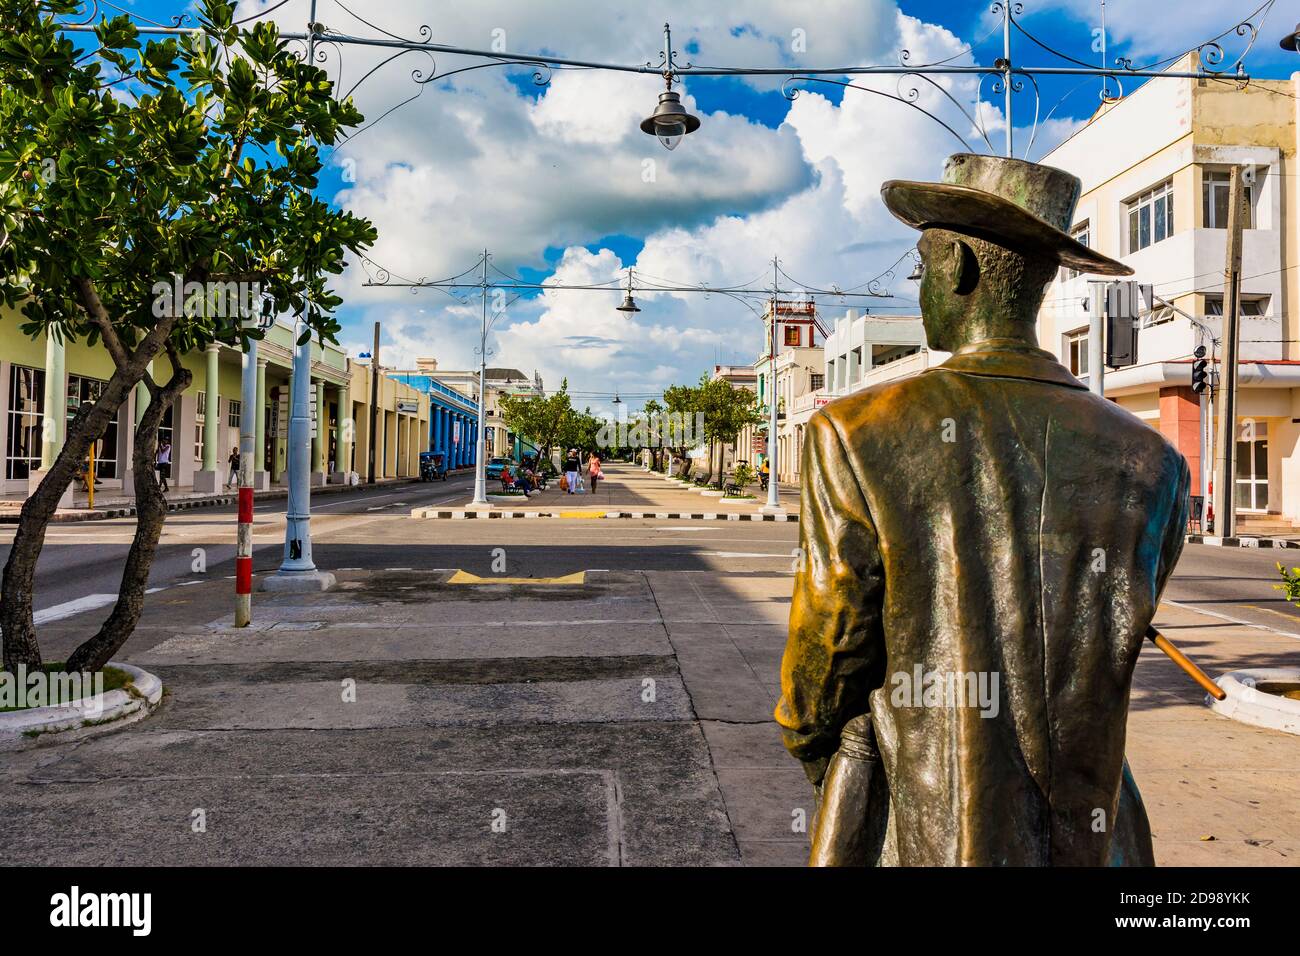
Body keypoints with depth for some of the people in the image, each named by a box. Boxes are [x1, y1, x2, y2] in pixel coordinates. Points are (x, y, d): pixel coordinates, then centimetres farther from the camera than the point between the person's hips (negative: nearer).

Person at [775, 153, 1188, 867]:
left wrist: (812, 753, 10)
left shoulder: (855, 439, -19)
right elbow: (1105, 657, 4)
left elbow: (826, 656, -10)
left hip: (916, 838, -3)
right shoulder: (1151, 463, -6)